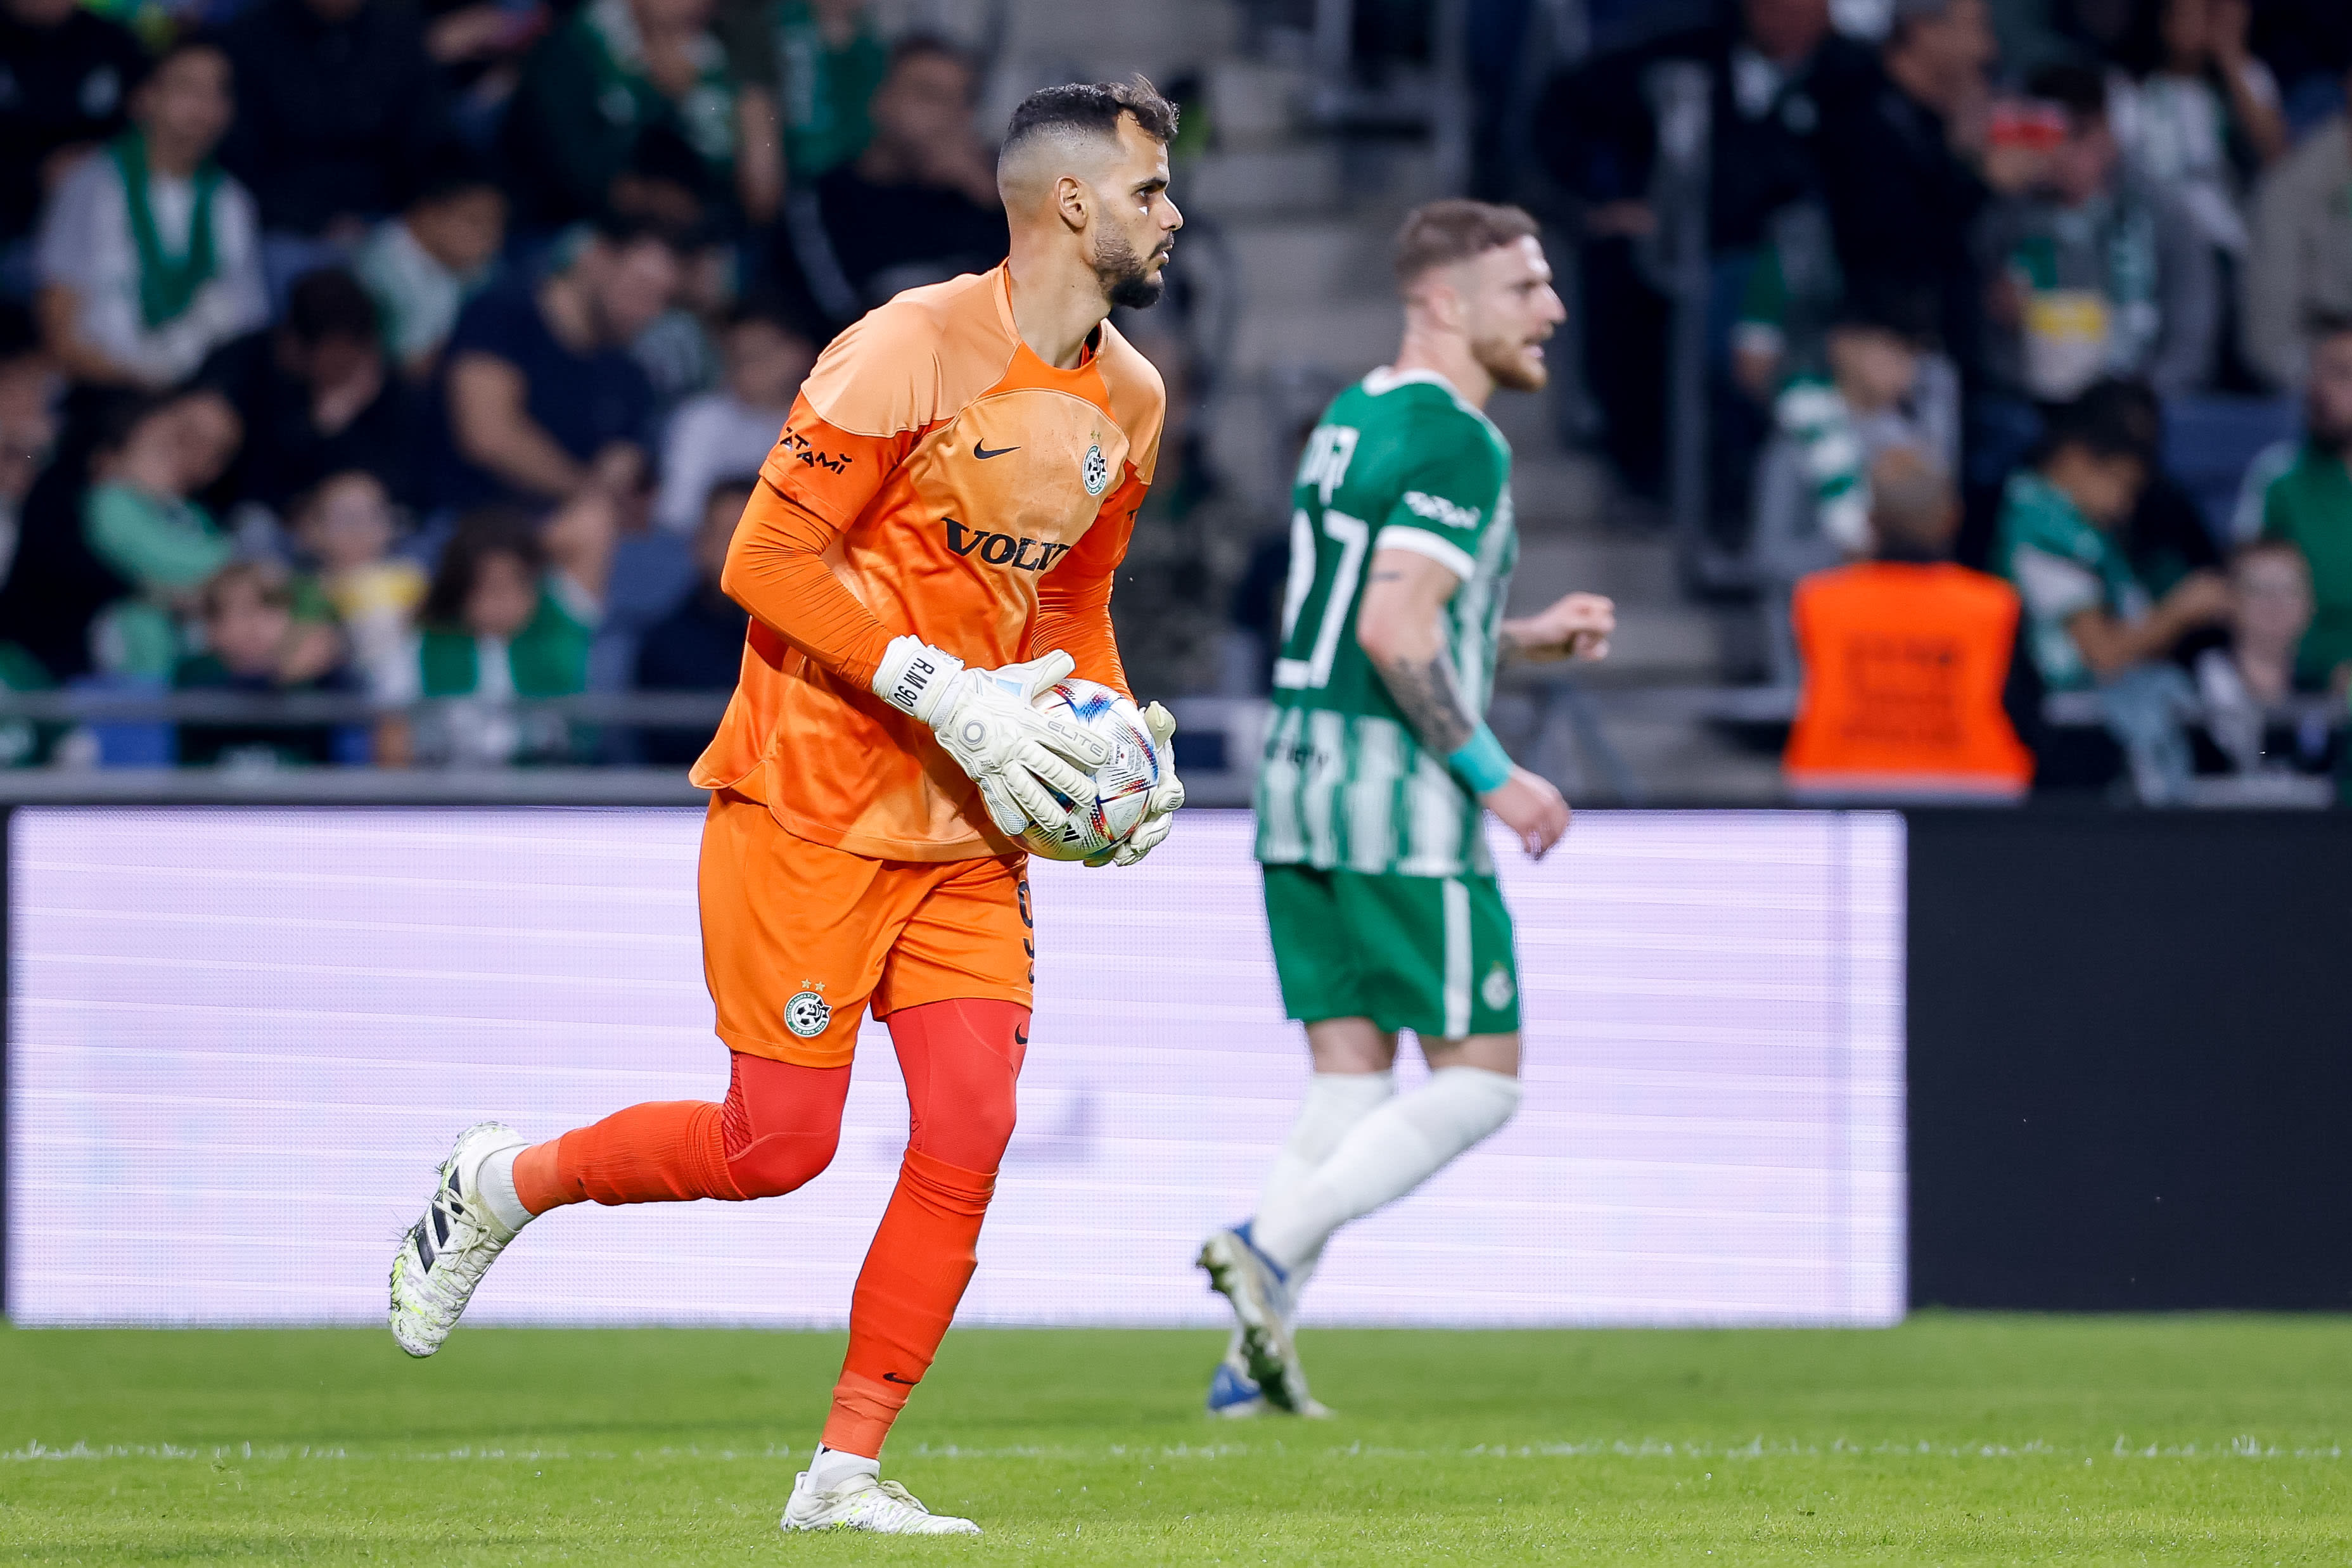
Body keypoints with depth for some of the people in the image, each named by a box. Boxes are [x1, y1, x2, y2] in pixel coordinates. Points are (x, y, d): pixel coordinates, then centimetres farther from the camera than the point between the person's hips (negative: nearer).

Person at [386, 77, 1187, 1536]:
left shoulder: (1127, 401, 9)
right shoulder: (914, 350, -16)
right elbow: (769, 559, -17)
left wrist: (1127, 747, 5)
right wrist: (949, 695, -22)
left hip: (969, 825, 7)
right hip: (808, 804, -7)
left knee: (971, 1128, -6)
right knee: (780, 1143, -6)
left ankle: (848, 1470, 2)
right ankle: (503, 1183, 20)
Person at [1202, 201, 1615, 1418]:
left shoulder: (1349, 419, 17)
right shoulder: (1456, 441, -14)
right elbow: (1394, 631, -23)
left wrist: (1526, 637, 21)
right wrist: (1494, 777, -16)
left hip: (1300, 780, 9)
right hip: (1399, 806, -9)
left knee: (1352, 1082, 10)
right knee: (1480, 1080, -1)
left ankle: (1252, 1359, 2)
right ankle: (1267, 1247, -13)